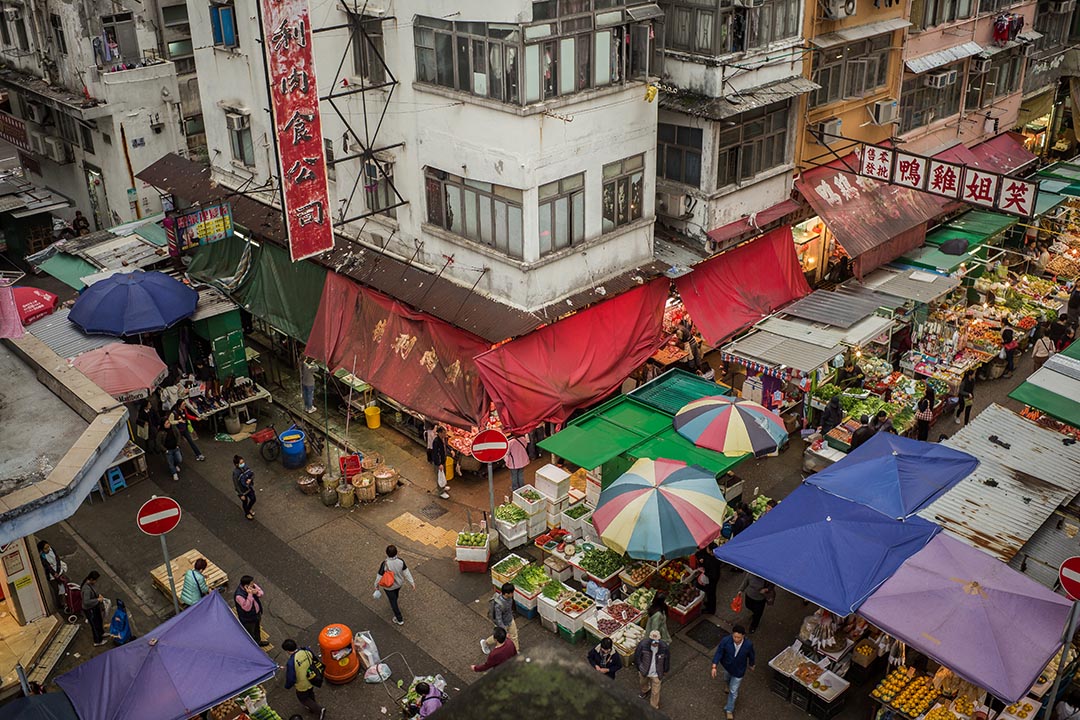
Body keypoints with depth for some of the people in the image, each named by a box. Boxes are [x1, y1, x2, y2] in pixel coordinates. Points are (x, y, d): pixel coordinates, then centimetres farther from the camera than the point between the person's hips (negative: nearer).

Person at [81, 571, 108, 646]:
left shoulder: (92, 583, -9)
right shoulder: (87, 589, -37)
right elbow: (86, 602, -39)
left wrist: (98, 594, -6)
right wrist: (97, 600, -30)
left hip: (95, 606, 9)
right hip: (89, 609, -9)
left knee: (99, 620, 31)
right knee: (95, 624, 13)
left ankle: (101, 633, 58)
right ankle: (97, 642, 36)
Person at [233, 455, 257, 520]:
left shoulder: (245, 466, -18)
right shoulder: (236, 473, -34)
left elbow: (252, 473, -3)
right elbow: (236, 485, -23)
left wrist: (250, 479, -24)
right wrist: (241, 495, -15)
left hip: (249, 487, 5)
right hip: (242, 491, -5)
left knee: (253, 499, 21)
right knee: (245, 502, 21)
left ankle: (249, 509, 55)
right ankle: (247, 514, 51)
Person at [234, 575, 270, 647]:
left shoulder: (252, 586, -18)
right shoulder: (239, 596, -39)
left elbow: (261, 593, -5)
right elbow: (247, 607, -37)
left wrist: (257, 592, -29)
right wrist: (250, 594, -44)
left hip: (257, 613, 7)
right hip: (248, 619, -7)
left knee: (257, 628, 33)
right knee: (250, 635, 19)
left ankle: (258, 642, 59)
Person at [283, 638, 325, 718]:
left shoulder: (291, 662, -37)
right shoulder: (307, 651, -20)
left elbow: (290, 678, -25)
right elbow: (315, 661, 0)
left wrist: (287, 686, -3)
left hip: (302, 686, -6)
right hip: (311, 681, 6)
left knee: (303, 699, 24)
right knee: (311, 695, 34)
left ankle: (319, 709, 21)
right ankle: (312, 708, 57)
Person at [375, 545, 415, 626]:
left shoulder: (384, 564, -35)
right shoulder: (401, 561, -25)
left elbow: (379, 576, -23)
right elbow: (406, 573, -14)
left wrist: (376, 586, -4)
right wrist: (412, 583, -1)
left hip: (389, 587, -4)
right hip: (399, 584, 4)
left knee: (393, 601, 17)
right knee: (395, 596, 34)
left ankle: (399, 619, 29)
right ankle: (394, 607, 64)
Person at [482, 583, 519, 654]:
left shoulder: (509, 597, -18)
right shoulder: (498, 605, -42)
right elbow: (499, 620, -34)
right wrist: (505, 632, -32)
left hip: (511, 621, 6)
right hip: (502, 624, -6)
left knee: (514, 637, 22)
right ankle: (485, 643, 50)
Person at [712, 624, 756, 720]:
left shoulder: (748, 645, -32)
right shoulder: (726, 641, -33)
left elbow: (751, 655, -10)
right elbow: (719, 653, -21)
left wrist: (751, 665, 9)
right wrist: (714, 667, -26)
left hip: (739, 670, -2)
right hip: (727, 666, 2)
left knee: (733, 691, 10)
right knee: (727, 678, 35)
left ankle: (729, 709, 34)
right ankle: (728, 684, 72)